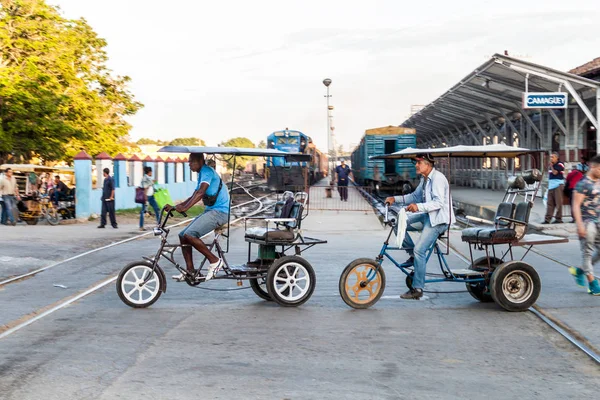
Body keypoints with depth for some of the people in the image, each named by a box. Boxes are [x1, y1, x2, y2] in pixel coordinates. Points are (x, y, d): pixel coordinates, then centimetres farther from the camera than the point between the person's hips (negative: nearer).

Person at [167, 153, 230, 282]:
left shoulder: (207, 171, -12)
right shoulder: (202, 174, 20)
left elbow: (200, 192, -27)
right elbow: (193, 196, 20)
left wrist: (185, 208, -36)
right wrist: (175, 207, 11)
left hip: (219, 212, -10)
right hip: (210, 211, 10)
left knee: (189, 235, -23)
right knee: (183, 236, 4)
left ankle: (214, 261, -12)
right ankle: (191, 271, 7)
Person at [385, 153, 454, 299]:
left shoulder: (437, 178, -18)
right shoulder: (425, 179, 12)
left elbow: (439, 202, -27)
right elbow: (415, 196, 18)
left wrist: (418, 207, -40)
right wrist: (395, 199, 5)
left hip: (438, 219, -10)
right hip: (427, 216, 10)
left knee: (419, 250, -16)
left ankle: (417, 289, -9)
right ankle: (413, 256, 12)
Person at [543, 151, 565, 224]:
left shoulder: (560, 165, -5)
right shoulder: (551, 165, 18)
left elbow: (555, 172, -16)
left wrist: (551, 166, -5)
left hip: (558, 186, -8)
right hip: (551, 186, 8)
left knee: (558, 203, -6)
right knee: (550, 203, 5)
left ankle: (558, 219, -3)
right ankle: (547, 219, 4)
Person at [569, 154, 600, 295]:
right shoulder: (583, 184, -12)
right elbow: (576, 205, -15)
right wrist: (580, 225, -21)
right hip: (587, 221, -8)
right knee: (587, 251, 0)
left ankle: (580, 271, 23)